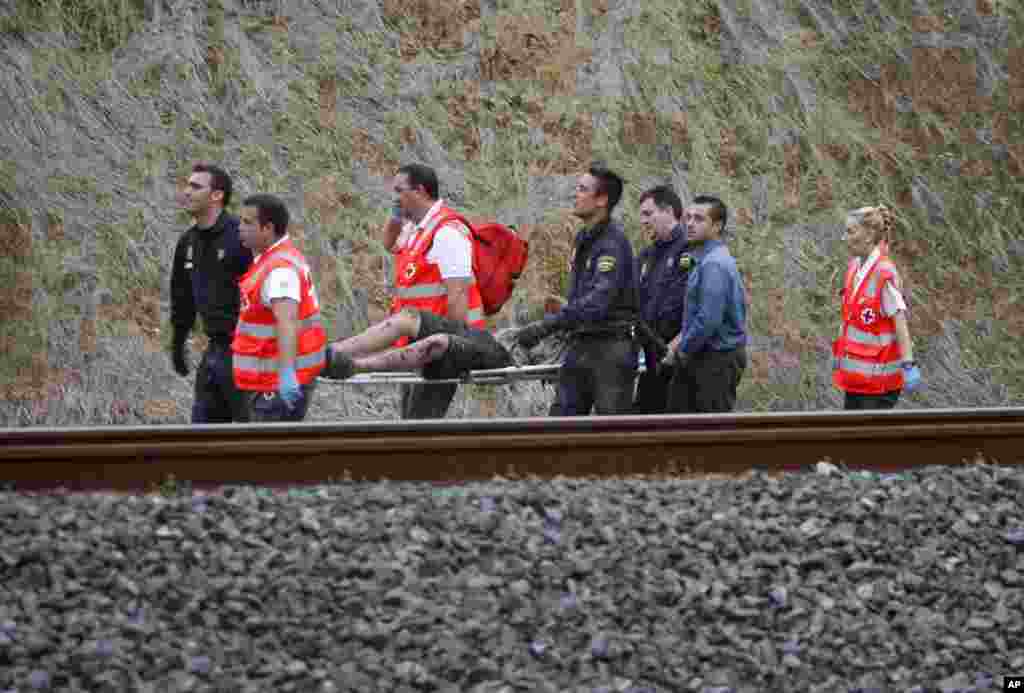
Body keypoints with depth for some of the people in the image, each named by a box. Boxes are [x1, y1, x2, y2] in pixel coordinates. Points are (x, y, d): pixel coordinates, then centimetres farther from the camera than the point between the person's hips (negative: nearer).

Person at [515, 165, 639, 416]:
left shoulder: (613, 242, -17)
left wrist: (546, 325, -33)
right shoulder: (583, 239, 14)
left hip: (611, 347, -9)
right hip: (580, 346, 9)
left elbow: (597, 300, -29)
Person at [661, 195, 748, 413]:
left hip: (719, 359, -10)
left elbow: (709, 320, -24)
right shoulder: (704, 260, 15)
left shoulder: (714, 264, -18)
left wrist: (681, 352, -12)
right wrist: (682, 340, 8)